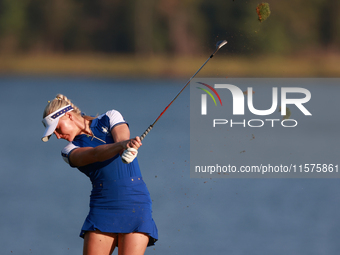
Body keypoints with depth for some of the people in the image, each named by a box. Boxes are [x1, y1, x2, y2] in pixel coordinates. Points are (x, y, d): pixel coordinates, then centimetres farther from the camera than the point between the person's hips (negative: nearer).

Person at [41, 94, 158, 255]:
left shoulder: (110, 118, 8)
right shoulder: (70, 151, 7)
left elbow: (122, 137, -14)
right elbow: (94, 154, -15)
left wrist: (128, 147, -39)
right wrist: (121, 145, -35)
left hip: (135, 203, -2)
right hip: (102, 207, 2)